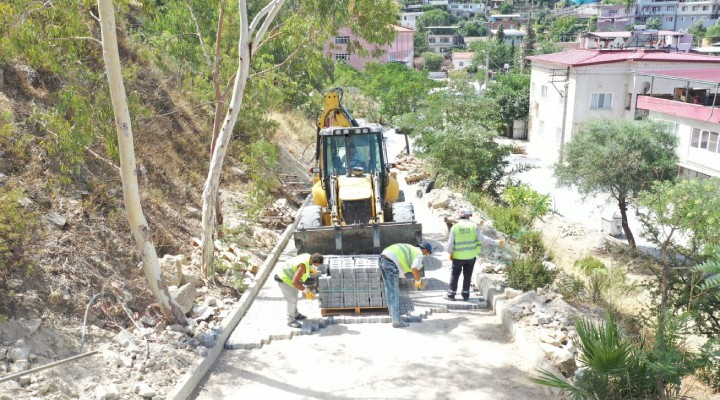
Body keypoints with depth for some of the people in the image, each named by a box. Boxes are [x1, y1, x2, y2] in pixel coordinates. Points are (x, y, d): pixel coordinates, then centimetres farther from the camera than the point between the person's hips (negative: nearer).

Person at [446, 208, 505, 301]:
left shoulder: (455, 227, -9)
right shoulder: (474, 226, -8)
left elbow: (450, 243, -7)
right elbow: (482, 239, -15)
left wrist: (450, 253, 11)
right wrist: (497, 242, -8)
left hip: (458, 256, -1)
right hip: (471, 256, 1)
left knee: (455, 275, 12)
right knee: (467, 275, 13)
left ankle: (451, 294, 15)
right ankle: (465, 295, 18)